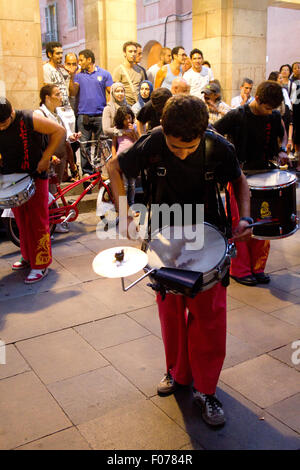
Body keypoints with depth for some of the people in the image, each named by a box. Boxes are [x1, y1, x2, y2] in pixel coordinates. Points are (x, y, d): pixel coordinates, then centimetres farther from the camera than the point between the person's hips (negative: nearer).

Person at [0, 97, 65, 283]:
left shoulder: (30, 119, -18)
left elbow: (59, 131, -13)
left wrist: (45, 158, -15)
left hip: (35, 177, -5)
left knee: (37, 221, -3)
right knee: (21, 221, 13)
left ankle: (41, 264, 5)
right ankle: (28, 257, 29)